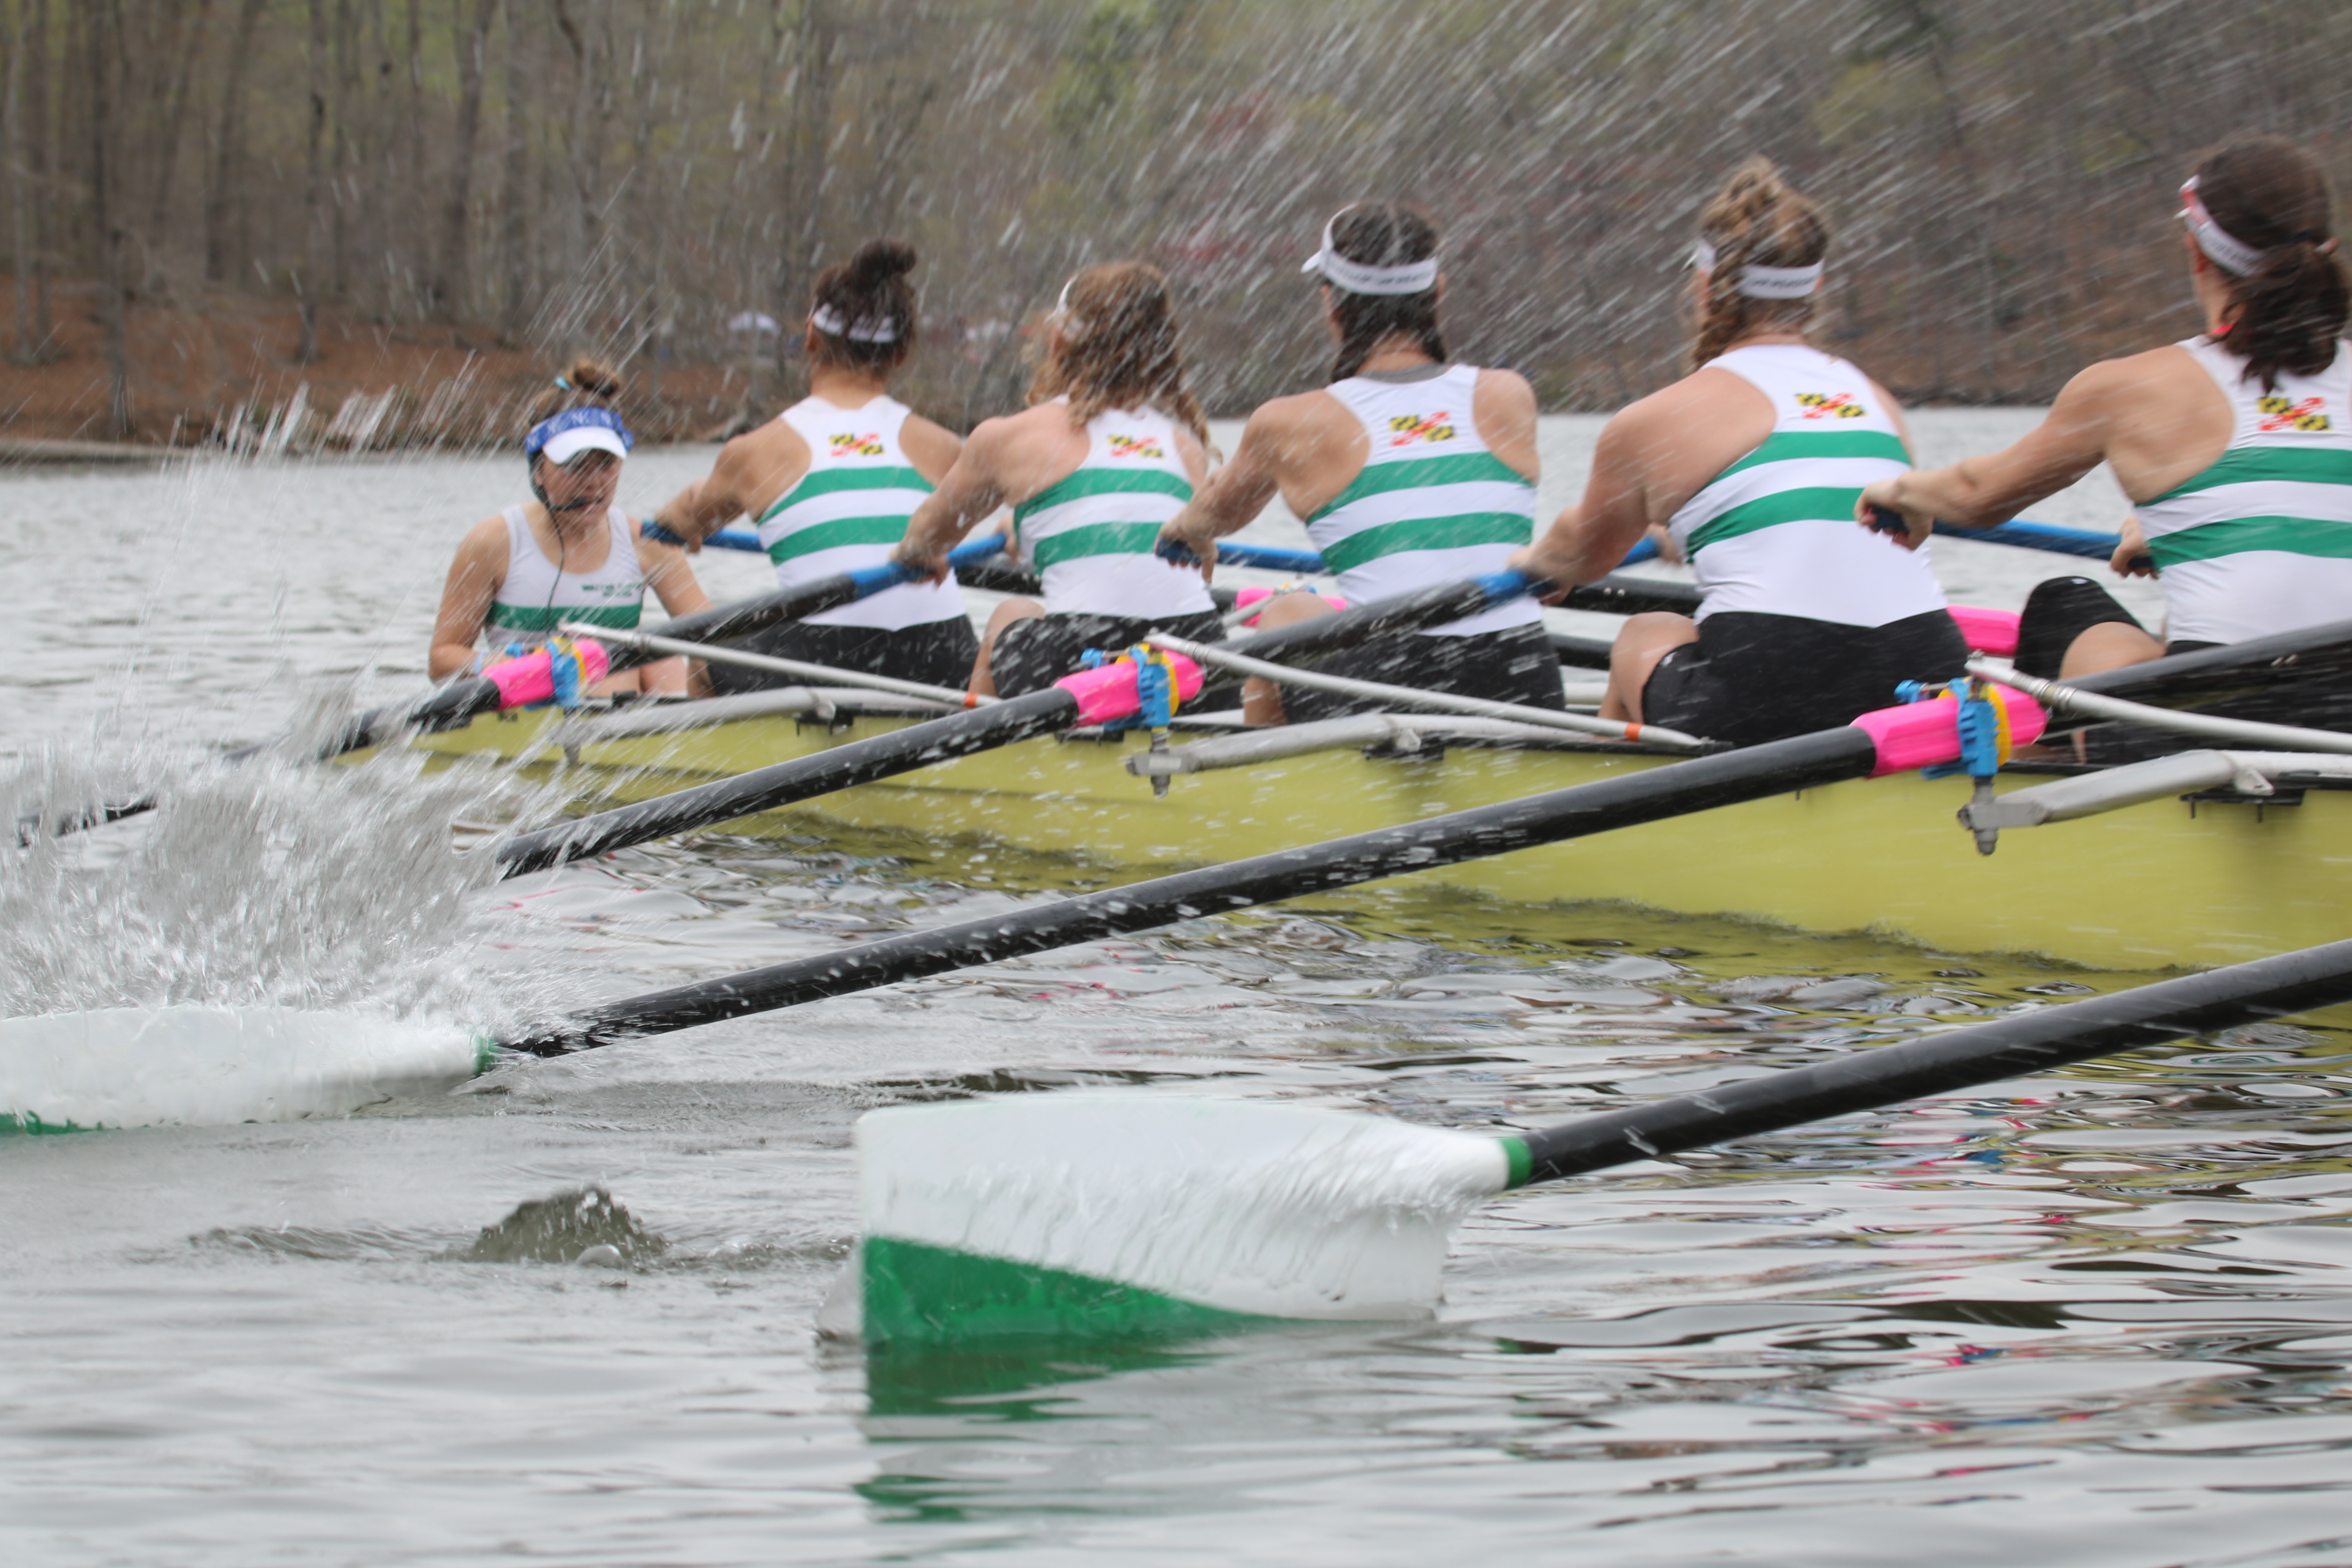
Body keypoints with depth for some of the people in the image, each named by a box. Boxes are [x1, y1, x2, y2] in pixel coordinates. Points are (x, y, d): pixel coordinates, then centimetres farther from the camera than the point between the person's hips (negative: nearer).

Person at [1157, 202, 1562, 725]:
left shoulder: (1289, 426, 2)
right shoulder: (1509, 398, 7)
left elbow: (1220, 513, 26)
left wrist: (1188, 529, 51)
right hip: (1532, 700, 2)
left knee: (1286, 615, 29)